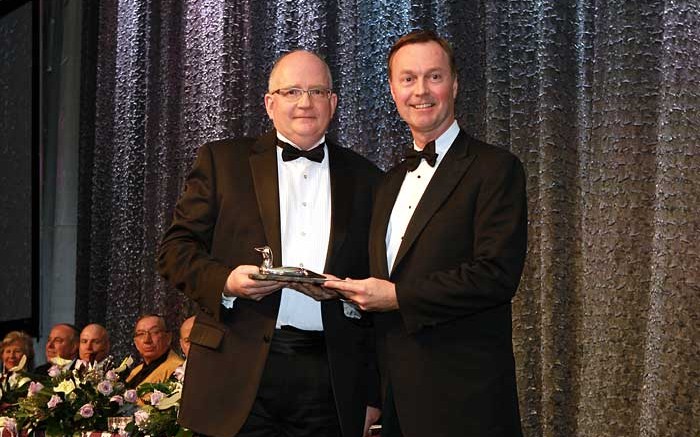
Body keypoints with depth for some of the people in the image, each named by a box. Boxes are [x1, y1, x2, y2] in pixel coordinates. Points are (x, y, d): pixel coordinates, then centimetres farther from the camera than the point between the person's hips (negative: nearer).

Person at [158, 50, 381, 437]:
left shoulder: (365, 179, 12)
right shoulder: (222, 161, 8)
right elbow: (176, 248, 5)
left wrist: (372, 393, 9)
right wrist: (225, 281, -16)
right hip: (240, 374, -1)